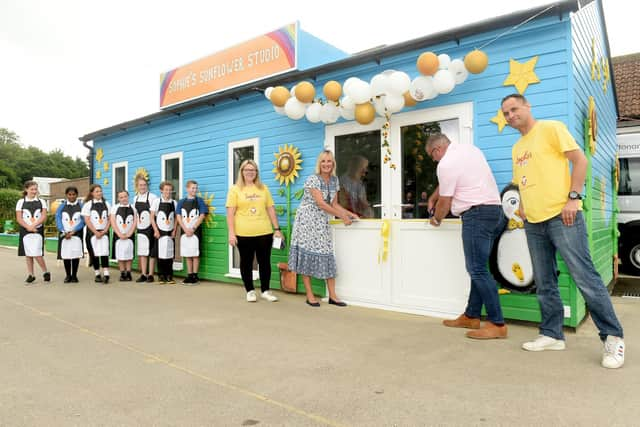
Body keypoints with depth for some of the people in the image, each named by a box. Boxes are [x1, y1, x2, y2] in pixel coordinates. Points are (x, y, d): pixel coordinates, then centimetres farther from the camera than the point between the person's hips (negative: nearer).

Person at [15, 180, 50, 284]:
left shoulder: (41, 201, 5)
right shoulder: (21, 202, 5)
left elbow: (44, 217, -3)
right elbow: (19, 218, -1)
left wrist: (33, 225, -16)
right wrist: (28, 227, -15)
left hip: (38, 231, -2)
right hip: (25, 231, 2)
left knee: (37, 254, -9)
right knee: (28, 254, 7)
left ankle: (46, 272, 8)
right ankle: (30, 275, 16)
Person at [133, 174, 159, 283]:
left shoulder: (152, 197, -8)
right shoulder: (135, 198, 11)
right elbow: (135, 214, 19)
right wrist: (137, 223, 12)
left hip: (150, 228, -6)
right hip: (140, 229, 6)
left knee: (152, 253, 1)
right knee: (142, 252, 9)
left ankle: (150, 275, 8)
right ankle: (143, 274, 16)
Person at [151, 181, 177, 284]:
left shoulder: (174, 203, 7)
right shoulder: (156, 201, 1)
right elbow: (152, 217, 1)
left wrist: (174, 230, 0)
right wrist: (156, 230, -6)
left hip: (170, 233, 2)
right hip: (160, 232, -2)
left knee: (170, 254, 2)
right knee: (160, 254, 0)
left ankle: (169, 276, 10)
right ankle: (161, 276, 9)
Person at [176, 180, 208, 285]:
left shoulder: (199, 201, 0)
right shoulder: (181, 202, 7)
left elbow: (202, 216, -6)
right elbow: (178, 217, 2)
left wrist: (193, 229, -12)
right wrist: (186, 229, -11)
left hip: (195, 231, -3)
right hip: (184, 231, 3)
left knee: (195, 254, -1)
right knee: (187, 254, 8)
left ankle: (195, 276, 5)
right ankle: (189, 275, 16)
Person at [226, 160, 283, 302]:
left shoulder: (263, 188, 10)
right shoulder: (235, 189, 2)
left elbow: (271, 209, 11)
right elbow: (230, 213, -3)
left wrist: (277, 229, 7)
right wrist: (231, 233, -9)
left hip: (264, 233, 2)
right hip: (244, 234, -2)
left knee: (265, 261, 8)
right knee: (246, 262, 8)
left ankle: (265, 290, 21)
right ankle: (250, 291, 21)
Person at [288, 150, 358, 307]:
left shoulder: (334, 180, 9)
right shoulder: (313, 179, -12)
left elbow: (334, 204, 13)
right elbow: (320, 203, -20)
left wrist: (350, 213, 0)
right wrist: (342, 216, -18)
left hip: (322, 222, 6)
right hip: (307, 221, -6)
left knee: (327, 254, 2)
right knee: (307, 253, -3)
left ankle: (332, 296, 8)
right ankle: (310, 296, 6)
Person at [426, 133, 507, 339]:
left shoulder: (446, 164, -10)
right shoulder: (469, 148, 18)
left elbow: (445, 202, -4)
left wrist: (436, 220, 14)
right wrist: (432, 198, 37)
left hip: (477, 214, -10)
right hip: (495, 210, 10)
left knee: (478, 270, -8)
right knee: (478, 268, 12)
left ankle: (497, 324, -6)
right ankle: (471, 316, 20)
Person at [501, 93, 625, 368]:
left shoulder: (551, 128, -1)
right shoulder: (517, 148, 19)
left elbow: (580, 160, -6)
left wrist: (573, 197, -14)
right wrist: (522, 205, 10)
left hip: (561, 216, -7)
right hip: (533, 223, 7)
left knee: (585, 277, -5)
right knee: (544, 283, 9)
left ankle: (612, 337, 8)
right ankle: (552, 335, 19)